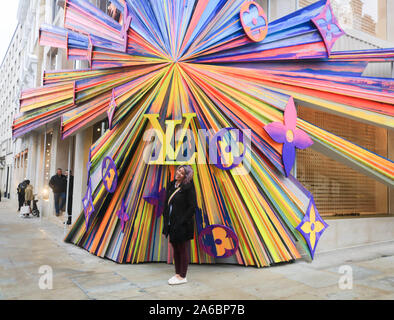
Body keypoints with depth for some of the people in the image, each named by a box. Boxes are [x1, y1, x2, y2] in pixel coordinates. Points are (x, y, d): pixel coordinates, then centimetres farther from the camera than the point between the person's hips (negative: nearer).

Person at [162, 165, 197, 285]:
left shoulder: (188, 187, -14)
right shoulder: (172, 184, 8)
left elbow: (193, 206, -16)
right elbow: (166, 202, 16)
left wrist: (182, 221, -18)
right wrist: (166, 217, 8)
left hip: (183, 225, -8)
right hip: (172, 223, 8)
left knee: (183, 249, 4)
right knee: (175, 248, 16)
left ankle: (182, 276, 16)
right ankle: (177, 274, 30)